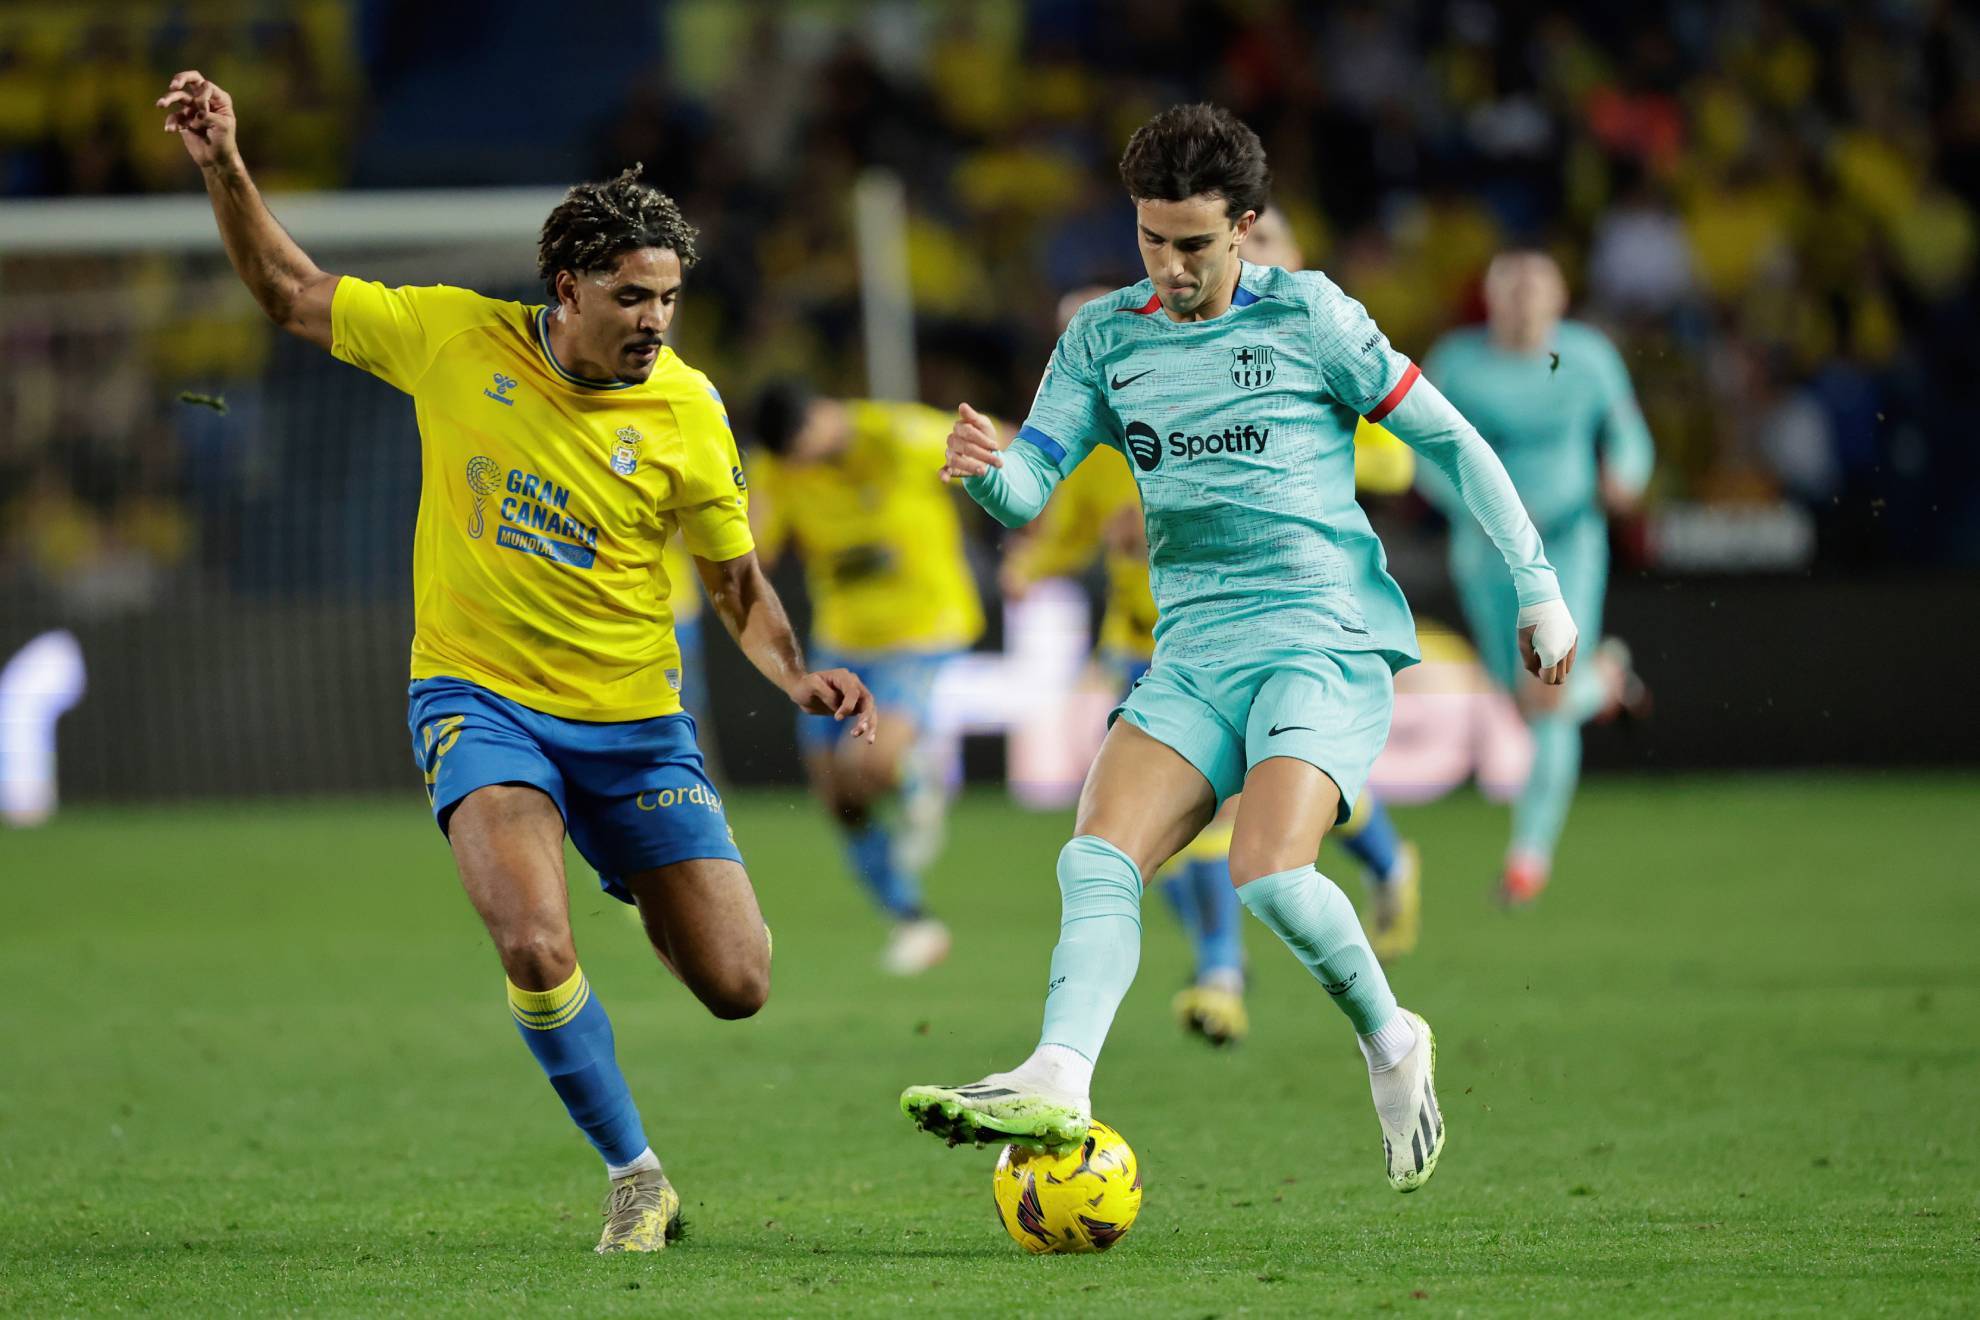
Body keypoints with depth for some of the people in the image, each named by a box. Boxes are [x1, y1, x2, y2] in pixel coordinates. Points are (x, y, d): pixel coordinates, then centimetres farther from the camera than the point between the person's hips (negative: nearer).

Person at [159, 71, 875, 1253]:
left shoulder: (687, 413, -7)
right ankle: (636, 1179, -4)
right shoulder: (455, 338, -8)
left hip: (633, 721, 1)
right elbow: (292, 294, 7)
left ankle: (654, 901, 36)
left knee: (737, 987, -2)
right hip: (481, 699, -1)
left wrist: (799, 677, -16)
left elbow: (740, 588, 2)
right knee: (537, 951, -28)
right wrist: (225, 168, -4)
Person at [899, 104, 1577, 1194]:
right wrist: (985, 467, -22)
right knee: (1097, 859, -17)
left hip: (1323, 638, -5)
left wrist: (1537, 584, 1)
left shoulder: (1305, 316, -2)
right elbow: (1029, 487, 3)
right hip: (1193, 651, 5)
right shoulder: (1105, 339, 10)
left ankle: (1389, 1043, 1)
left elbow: (1449, 440, 3)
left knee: (1269, 874, -24)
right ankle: (1058, 1084, -31)